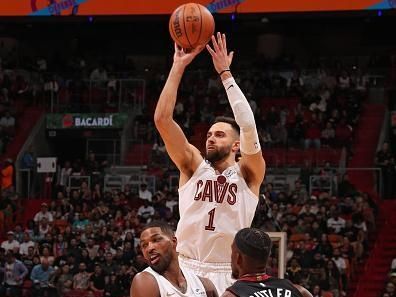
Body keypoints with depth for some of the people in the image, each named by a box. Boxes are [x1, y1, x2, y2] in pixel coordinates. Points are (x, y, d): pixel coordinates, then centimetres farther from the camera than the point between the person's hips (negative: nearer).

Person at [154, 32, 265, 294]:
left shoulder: (247, 174, 3)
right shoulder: (193, 166, 8)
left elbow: (249, 127, -14)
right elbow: (162, 119, -1)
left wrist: (225, 74, -12)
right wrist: (178, 67, -6)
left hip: (228, 277, -1)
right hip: (187, 271, 2)